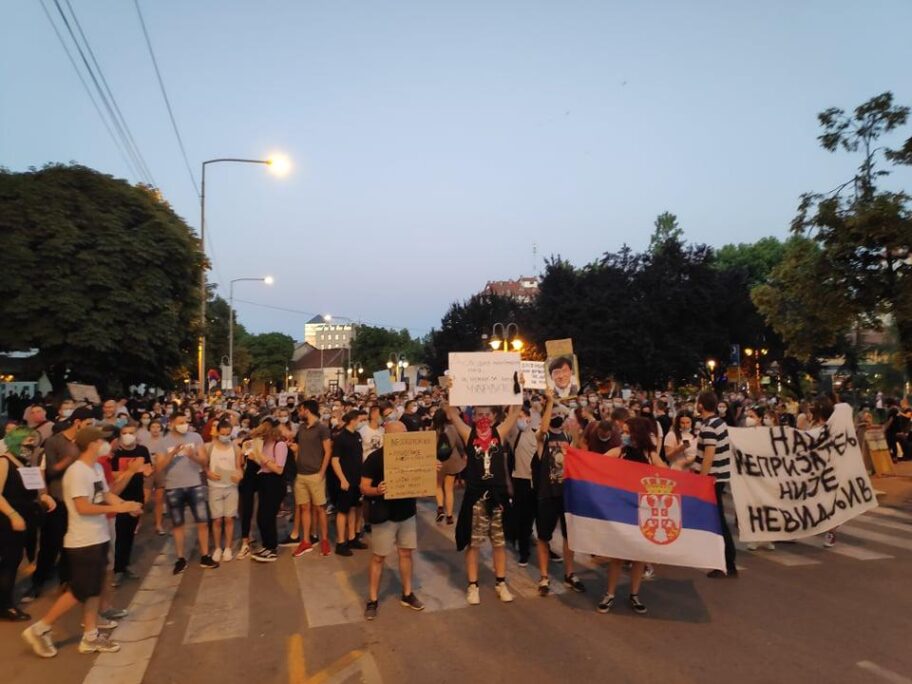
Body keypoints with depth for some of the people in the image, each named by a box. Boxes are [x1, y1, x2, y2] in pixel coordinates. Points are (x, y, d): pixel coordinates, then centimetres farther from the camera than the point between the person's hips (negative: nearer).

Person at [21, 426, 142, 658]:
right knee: (79, 592, 0)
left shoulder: (97, 468, 9)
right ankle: (39, 629, 17)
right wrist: (118, 508, -22)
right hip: (83, 542, -9)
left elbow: (106, 494, 12)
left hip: (98, 538, 9)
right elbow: (83, 507, -25)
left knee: (93, 589, 13)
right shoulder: (77, 471, -20)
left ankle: (90, 636, 22)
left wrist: (127, 505, -5)